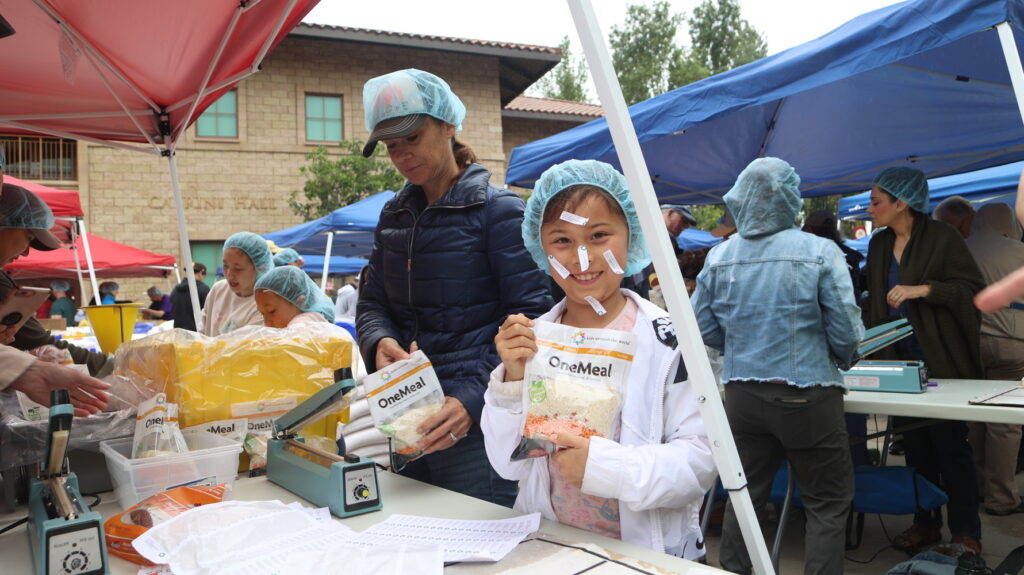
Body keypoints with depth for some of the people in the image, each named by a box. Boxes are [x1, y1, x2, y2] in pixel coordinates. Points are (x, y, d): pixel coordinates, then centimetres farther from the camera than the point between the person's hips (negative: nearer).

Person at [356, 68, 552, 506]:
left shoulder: (498, 209, -8)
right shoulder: (394, 215, 12)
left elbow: (529, 318, -13)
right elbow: (371, 301, 14)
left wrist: (475, 399, -23)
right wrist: (379, 343, -10)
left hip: (473, 425, -6)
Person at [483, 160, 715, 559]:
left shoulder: (667, 339, -6)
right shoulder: (533, 337, 2)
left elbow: (701, 459, -10)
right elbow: (508, 465, 1)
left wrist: (606, 465, -22)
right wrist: (513, 381, -12)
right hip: (547, 546, 1)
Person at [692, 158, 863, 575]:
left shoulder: (718, 258, -1)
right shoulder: (820, 253, -12)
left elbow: (705, 330, 4)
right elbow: (846, 333, -11)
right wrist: (840, 359, 11)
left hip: (741, 394, 4)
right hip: (807, 397, -4)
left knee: (744, 496, 18)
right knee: (827, 504, 12)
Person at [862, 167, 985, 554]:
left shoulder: (941, 238, -9)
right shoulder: (879, 245, 10)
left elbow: (973, 288, -13)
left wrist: (922, 289, -23)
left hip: (941, 362, -6)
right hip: (899, 360, 6)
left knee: (950, 447, 0)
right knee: (915, 447, 10)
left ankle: (966, 533, 12)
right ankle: (925, 524, 21)